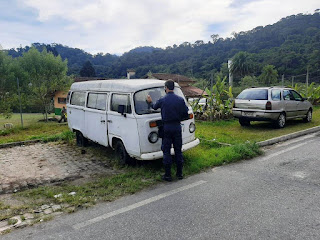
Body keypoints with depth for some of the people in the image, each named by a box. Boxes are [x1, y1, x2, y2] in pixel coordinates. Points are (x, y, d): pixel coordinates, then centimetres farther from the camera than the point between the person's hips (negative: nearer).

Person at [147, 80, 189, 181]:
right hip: (177, 127, 2)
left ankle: (168, 175, 9)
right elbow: (185, 114, 0)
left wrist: (150, 102, 35)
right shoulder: (180, 100, -2)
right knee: (178, 150, 12)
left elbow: (154, 107, 14)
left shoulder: (162, 100, -7)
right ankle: (179, 173, 19)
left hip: (166, 128, -2)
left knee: (166, 151, 6)